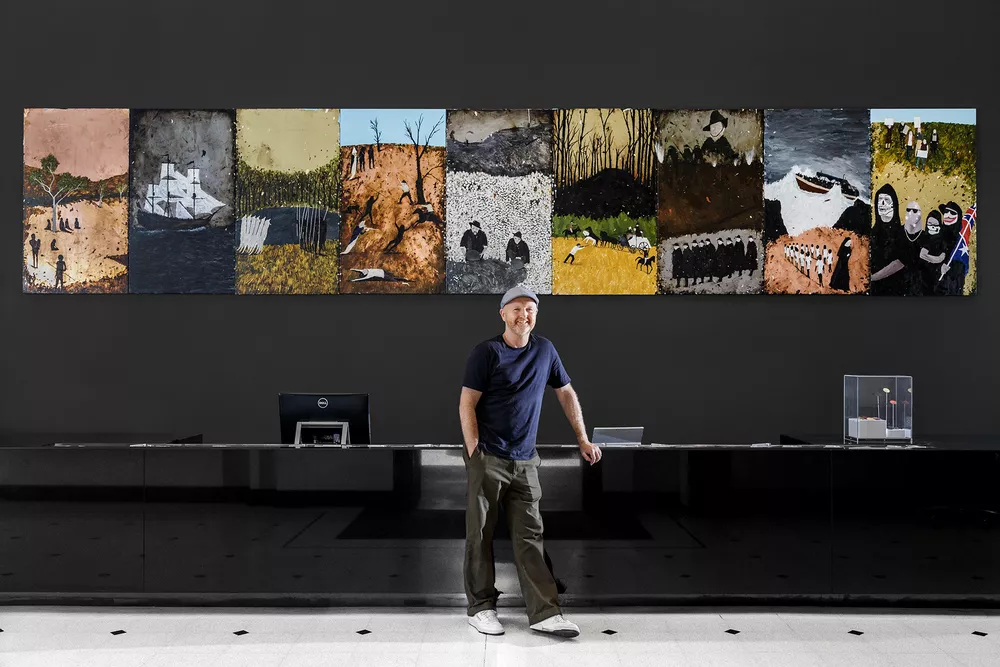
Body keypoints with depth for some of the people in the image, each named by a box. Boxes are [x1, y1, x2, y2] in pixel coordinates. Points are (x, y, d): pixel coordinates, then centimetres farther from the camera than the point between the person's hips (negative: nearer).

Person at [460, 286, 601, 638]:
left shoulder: (545, 350, 9)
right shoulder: (486, 352, -5)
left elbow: (566, 393, 17)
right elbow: (467, 404, -7)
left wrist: (583, 440, 14)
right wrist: (475, 454, -12)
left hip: (525, 460, 4)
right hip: (488, 458, -4)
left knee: (529, 536, 4)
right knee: (480, 534, 4)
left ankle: (544, 613, 6)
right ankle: (481, 607, 16)